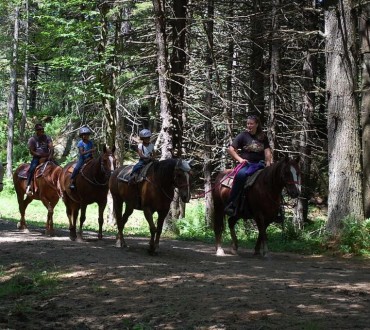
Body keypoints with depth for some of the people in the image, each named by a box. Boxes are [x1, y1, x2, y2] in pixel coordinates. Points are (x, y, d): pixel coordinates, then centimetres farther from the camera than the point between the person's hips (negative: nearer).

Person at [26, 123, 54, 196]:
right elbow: (31, 151, -6)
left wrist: (50, 155, -27)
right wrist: (41, 155, -18)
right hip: (37, 157, -3)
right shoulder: (32, 139, -1)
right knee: (32, 168, -30)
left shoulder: (47, 138, 6)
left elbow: (51, 148, -6)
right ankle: (28, 186, -32)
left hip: (47, 157, 3)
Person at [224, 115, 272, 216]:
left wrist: (268, 163, -6)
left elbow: (267, 151, 11)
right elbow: (230, 149, 2)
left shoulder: (263, 137, 17)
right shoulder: (243, 135, 7)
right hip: (245, 163, -3)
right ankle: (231, 204, -36)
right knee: (240, 175, -37)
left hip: (259, 164, 3)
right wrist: (239, 159, -10)